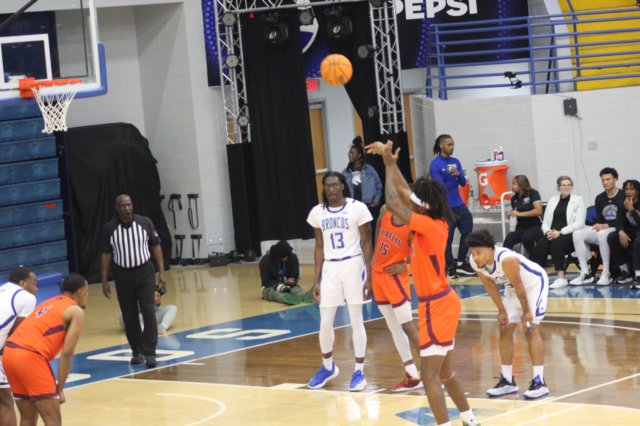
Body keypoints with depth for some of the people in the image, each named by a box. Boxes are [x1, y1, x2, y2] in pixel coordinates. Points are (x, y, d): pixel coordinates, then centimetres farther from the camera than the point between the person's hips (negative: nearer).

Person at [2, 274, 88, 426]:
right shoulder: (76, 311, 5)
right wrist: (60, 388, 0)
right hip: (30, 357, -8)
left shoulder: (49, 303, 29)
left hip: (9, 352, 8)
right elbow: (67, 353, -4)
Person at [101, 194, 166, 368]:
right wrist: (105, 281, 0)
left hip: (144, 272, -1)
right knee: (129, 316, 6)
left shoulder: (145, 223, -5)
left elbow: (156, 246, 2)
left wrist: (161, 272, -3)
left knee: (148, 312, -9)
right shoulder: (110, 228, -5)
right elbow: (106, 254, 2)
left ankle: (150, 353, -7)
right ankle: (137, 351, 20)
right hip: (123, 275, 1)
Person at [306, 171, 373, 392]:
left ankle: (359, 371, 11)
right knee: (325, 323, 6)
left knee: (356, 320, 1)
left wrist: (369, 276, -8)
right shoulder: (317, 212, 4)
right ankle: (328, 367, 28)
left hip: (353, 266, -3)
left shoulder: (357, 208, -8)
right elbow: (319, 248, 10)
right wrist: (316, 280, 7)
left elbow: (366, 244, -5)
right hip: (330, 269, 4)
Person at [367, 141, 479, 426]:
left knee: (430, 377, -11)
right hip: (442, 302, 10)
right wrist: (390, 162, 12)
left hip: (436, 306, -10)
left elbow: (393, 203, -26)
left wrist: (390, 165, -14)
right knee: (444, 371, 20)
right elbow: (404, 194, 14)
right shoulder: (434, 222, 3)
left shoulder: (429, 226, -21)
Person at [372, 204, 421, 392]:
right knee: (394, 328, 9)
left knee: (407, 325, -9)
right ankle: (412, 376, 14)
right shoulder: (385, 211, -3)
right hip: (378, 274, 7)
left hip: (395, 276, -7)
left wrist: (407, 266, -15)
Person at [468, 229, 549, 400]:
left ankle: (539, 382, -16)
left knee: (531, 329, -15)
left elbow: (519, 286, -26)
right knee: (505, 330, 5)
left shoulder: (506, 259, -40)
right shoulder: (475, 262, -18)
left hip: (535, 282, -7)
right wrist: (502, 311, 2)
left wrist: (526, 312, -14)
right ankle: (507, 381, 13)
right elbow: (490, 285, -1)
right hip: (513, 287, 8)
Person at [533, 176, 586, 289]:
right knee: (540, 245, -29)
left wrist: (560, 232, -17)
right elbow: (545, 222, 16)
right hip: (552, 234, 4)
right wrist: (548, 231, -9)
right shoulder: (552, 200, 19)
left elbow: (579, 224, -6)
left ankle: (561, 278, -36)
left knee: (556, 244, -36)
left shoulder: (578, 200, 5)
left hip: (570, 235, -4)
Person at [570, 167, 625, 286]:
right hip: (602, 229, 7)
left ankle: (606, 274, -30)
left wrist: (606, 226, -19)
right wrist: (598, 226, -7)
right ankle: (585, 273, -18)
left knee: (602, 234, -39)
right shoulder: (599, 198, 12)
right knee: (577, 234, -14)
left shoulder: (623, 196, -7)